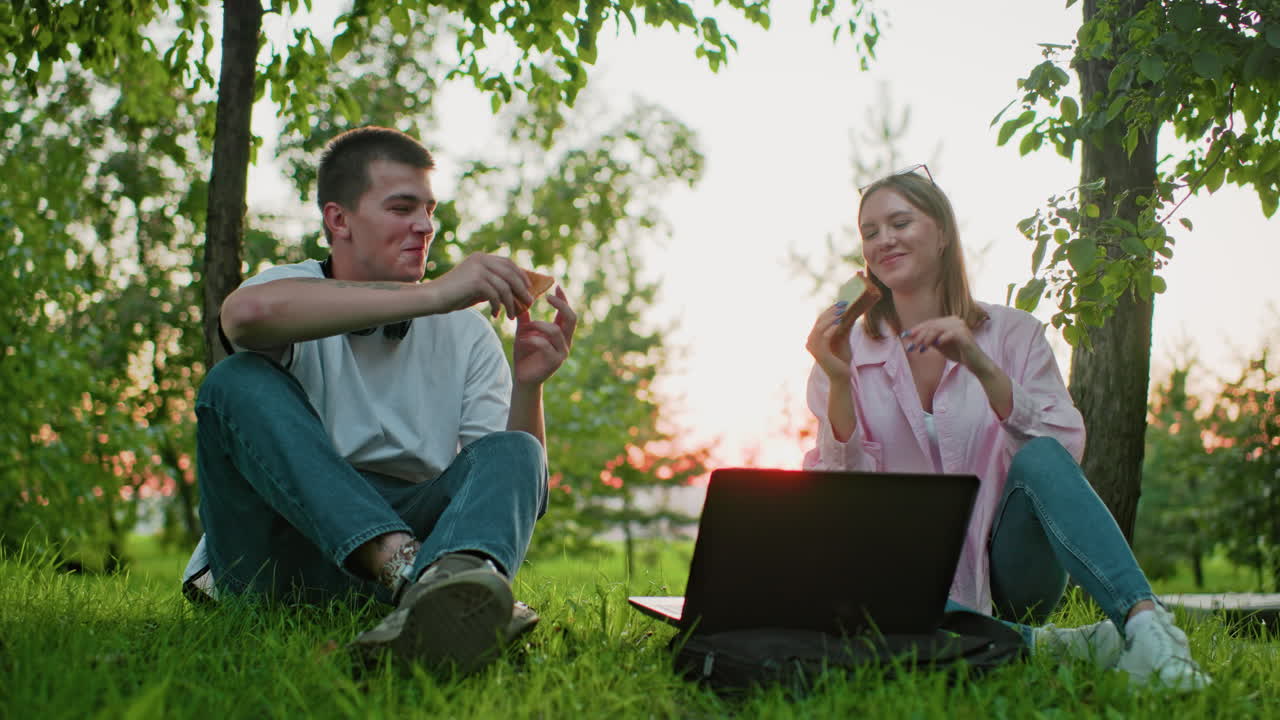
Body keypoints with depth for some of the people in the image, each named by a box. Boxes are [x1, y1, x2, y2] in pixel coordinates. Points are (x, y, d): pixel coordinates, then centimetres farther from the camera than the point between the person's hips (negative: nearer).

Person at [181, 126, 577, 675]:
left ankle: (449, 582, -58)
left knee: (509, 454, -21)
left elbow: (516, 483, 4)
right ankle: (412, 570, -40)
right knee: (241, 381, -22)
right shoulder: (294, 289, 2)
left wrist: (528, 384, -15)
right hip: (283, 540, -2)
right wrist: (432, 295, -28)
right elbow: (248, 313, -28)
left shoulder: (466, 332, 12)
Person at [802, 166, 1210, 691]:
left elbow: (1065, 451, -12)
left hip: (1010, 567, 0)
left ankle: (1144, 620, -42)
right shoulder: (849, 353, 2)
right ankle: (1047, 645, -28)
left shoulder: (1012, 333, 2)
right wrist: (839, 382, -21)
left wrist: (980, 366, -23)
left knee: (1040, 459, -29)